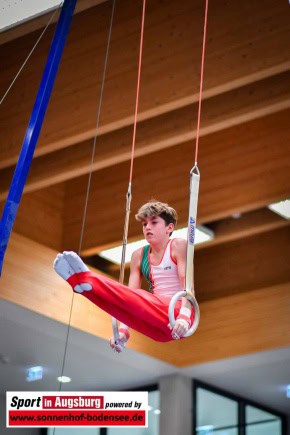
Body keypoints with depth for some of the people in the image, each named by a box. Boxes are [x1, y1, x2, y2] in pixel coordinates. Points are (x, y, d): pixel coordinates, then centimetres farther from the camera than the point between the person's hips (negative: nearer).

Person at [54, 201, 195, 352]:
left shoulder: (178, 246, -1)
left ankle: (85, 280, -49)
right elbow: (130, 295, 3)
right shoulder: (139, 256, 13)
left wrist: (184, 317, -30)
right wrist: (123, 330, -10)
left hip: (177, 311, -6)